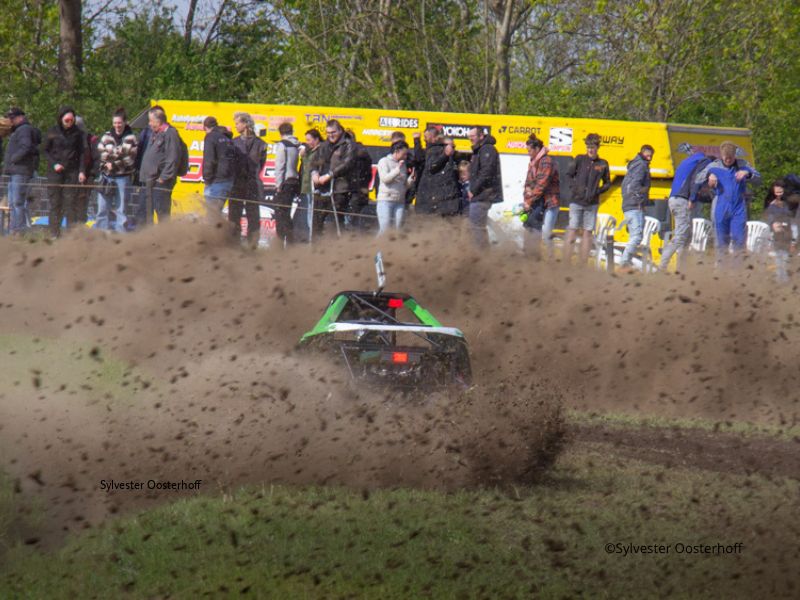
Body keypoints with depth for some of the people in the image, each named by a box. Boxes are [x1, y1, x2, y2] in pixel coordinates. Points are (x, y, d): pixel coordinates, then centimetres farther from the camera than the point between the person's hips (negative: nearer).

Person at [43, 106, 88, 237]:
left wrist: (82, 171, -3)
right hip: (55, 172, 0)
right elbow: (45, 150, 7)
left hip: (72, 172, 0)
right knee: (55, 202, 0)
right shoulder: (53, 132, 2)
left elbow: (82, 153, 7)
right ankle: (54, 233, 3)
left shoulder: (77, 133, 4)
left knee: (71, 202, -4)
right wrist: (54, 164, -8)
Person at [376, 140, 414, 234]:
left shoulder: (403, 164, 18)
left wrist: (411, 178, -1)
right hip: (386, 199, -5)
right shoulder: (384, 161, 3)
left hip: (400, 201, 5)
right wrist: (397, 170, -15)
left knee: (398, 229, -1)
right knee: (385, 228, -11)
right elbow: (385, 178, -11)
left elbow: (405, 185, 17)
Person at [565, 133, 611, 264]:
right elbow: (569, 175, 9)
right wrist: (574, 188, -5)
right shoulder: (580, 159, 2)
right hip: (576, 202, -2)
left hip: (592, 203, 2)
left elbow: (607, 183, 15)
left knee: (587, 233, 3)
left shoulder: (603, 164, 6)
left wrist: (597, 192, -1)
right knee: (573, 230, -5)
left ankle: (583, 264, 6)